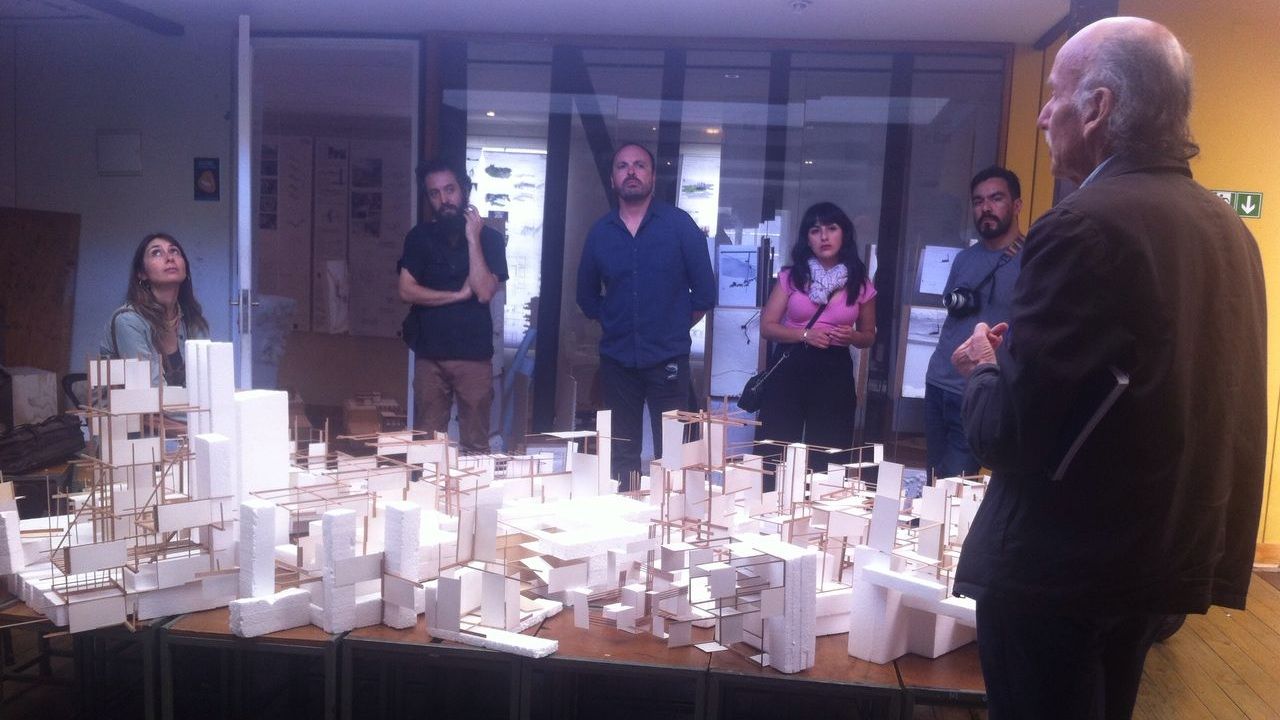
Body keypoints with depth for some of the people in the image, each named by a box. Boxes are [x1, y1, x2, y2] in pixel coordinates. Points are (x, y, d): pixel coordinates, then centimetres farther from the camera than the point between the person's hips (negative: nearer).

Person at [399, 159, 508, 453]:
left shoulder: (490, 238, 3)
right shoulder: (419, 236, 7)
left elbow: (484, 292, -10)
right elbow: (406, 290, -3)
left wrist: (472, 239, -11)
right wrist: (459, 295, -7)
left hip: (475, 355, -1)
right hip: (430, 354, 1)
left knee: (476, 445, 2)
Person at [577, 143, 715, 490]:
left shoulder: (679, 224, -1)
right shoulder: (600, 231, 7)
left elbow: (704, 292, 1)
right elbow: (587, 296, 18)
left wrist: (674, 328, 4)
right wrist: (614, 325, 11)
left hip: (668, 360, -3)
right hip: (617, 360, 3)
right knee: (621, 455, 10)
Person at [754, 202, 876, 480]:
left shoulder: (861, 284, 4)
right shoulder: (791, 277, 2)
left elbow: (869, 335, 15)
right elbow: (767, 326, 1)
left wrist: (852, 337, -8)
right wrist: (805, 334, -15)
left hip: (835, 373, 0)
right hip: (789, 369, 0)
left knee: (827, 460, 2)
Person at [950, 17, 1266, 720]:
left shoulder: (1086, 225, -22)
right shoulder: (1227, 226, 5)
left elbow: (1004, 433, -24)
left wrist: (985, 366, -3)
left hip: (1058, 565, -8)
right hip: (1163, 554, 8)